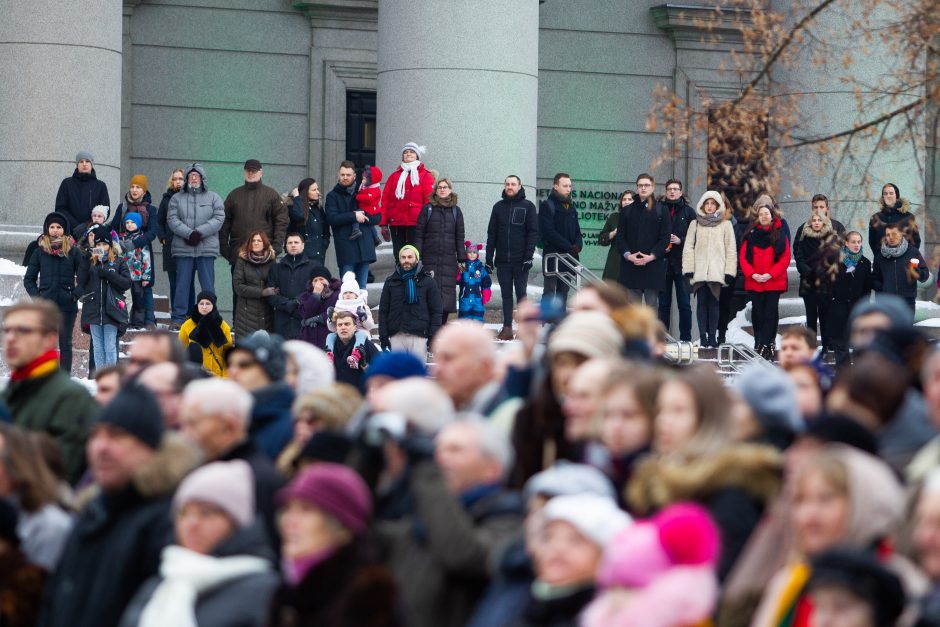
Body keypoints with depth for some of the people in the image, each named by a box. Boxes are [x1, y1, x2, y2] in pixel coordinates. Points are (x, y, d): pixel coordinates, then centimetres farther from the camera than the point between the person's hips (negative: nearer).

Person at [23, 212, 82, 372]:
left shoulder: (73, 251, 3)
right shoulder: (40, 252, 5)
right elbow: (29, 279, 9)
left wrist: (76, 294, -5)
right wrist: (36, 296, -3)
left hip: (67, 305, 0)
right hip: (45, 305, 0)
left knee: (65, 344, 2)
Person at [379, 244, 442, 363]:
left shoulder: (427, 281, 5)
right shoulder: (391, 282, 11)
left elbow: (436, 311, 4)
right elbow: (383, 311, 10)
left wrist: (433, 336, -5)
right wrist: (383, 337, 2)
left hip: (419, 336, -2)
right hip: (396, 336, 2)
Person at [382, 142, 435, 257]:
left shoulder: (425, 175, 7)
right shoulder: (394, 176, 17)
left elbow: (429, 200, -2)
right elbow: (385, 199, 11)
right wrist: (383, 222, 3)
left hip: (416, 223, -3)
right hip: (396, 223, 3)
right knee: (398, 255, 4)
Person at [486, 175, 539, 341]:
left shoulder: (527, 206, 2)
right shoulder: (499, 207, 12)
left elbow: (533, 233, -3)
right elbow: (491, 234, 12)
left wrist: (528, 256, -12)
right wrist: (489, 258, 5)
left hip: (520, 260, -3)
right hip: (502, 259, 3)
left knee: (521, 293, -2)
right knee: (506, 295, 4)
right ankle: (507, 328, 4)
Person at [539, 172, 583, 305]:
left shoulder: (571, 207, 18)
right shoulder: (547, 205, -4)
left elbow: (577, 230, 16)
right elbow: (549, 232, -14)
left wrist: (578, 245, -7)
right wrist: (569, 246, -17)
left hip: (568, 255, 7)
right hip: (552, 255, -7)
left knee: (563, 291, 8)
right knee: (550, 291, -9)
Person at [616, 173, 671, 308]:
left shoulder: (661, 211, 5)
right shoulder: (628, 211, 13)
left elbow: (666, 237, -1)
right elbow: (620, 235, 8)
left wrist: (652, 256, -12)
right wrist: (627, 254, -9)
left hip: (653, 265, -2)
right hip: (631, 265, 2)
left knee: (652, 304, -2)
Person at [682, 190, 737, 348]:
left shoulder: (725, 225, 9)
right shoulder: (695, 224, 12)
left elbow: (731, 250, 5)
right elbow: (688, 247, 8)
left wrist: (729, 271, -3)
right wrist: (688, 268, -3)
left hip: (717, 272, -1)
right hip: (699, 272, 1)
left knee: (714, 303, -3)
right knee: (701, 303, -2)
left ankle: (712, 336, -1)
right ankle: (702, 336, 0)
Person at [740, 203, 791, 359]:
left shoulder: (780, 234, 1)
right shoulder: (751, 234, 7)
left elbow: (785, 258, -3)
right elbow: (743, 257, 4)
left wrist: (770, 274, -13)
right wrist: (752, 274, -10)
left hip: (774, 282, -2)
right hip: (754, 281, 2)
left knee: (771, 313, -5)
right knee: (757, 312, 6)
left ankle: (764, 345, -7)